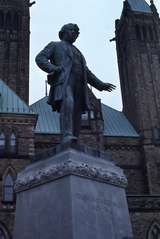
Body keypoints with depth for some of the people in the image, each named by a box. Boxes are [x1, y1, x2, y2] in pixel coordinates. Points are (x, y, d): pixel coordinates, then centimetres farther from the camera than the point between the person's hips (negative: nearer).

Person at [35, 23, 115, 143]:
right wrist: (53, 69, -13)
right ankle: (67, 136, -47)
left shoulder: (77, 52, 38)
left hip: (78, 85, 6)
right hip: (63, 82, -6)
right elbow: (40, 58, 5)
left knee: (76, 117, -8)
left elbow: (86, 72, 38)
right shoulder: (55, 45, 21)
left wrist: (100, 84, 29)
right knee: (68, 103, -34)